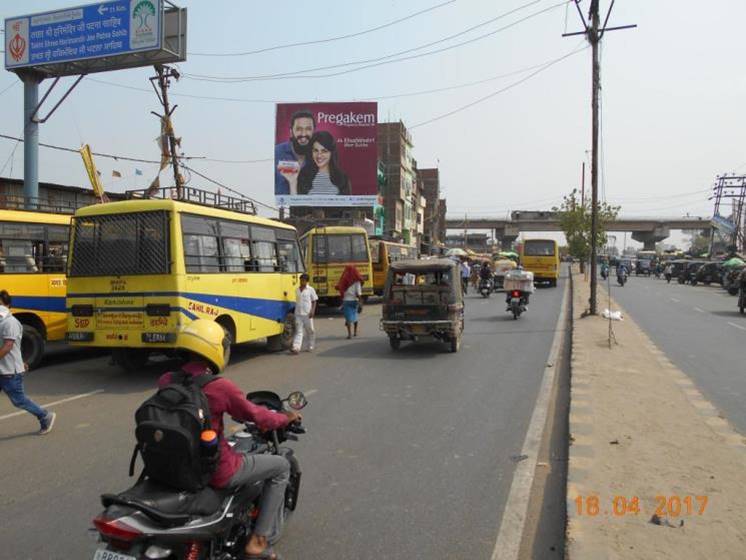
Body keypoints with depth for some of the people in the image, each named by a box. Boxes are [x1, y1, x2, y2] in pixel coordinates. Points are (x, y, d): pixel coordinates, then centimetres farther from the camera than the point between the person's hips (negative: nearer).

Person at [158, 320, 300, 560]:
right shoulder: (220, 387, -23)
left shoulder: (165, 382, -5)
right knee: (281, 466, 11)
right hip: (216, 471, -7)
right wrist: (287, 417, 10)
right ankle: (259, 540, 13)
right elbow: (256, 416, -10)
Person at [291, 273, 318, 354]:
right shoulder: (297, 290, 10)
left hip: (307, 314, -3)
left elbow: (314, 301, 0)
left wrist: (312, 311, -11)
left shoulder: (310, 290, -1)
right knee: (298, 331, -2)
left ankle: (311, 347, 22)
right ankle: (296, 348, -12)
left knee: (310, 330, 8)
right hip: (298, 314, 3)